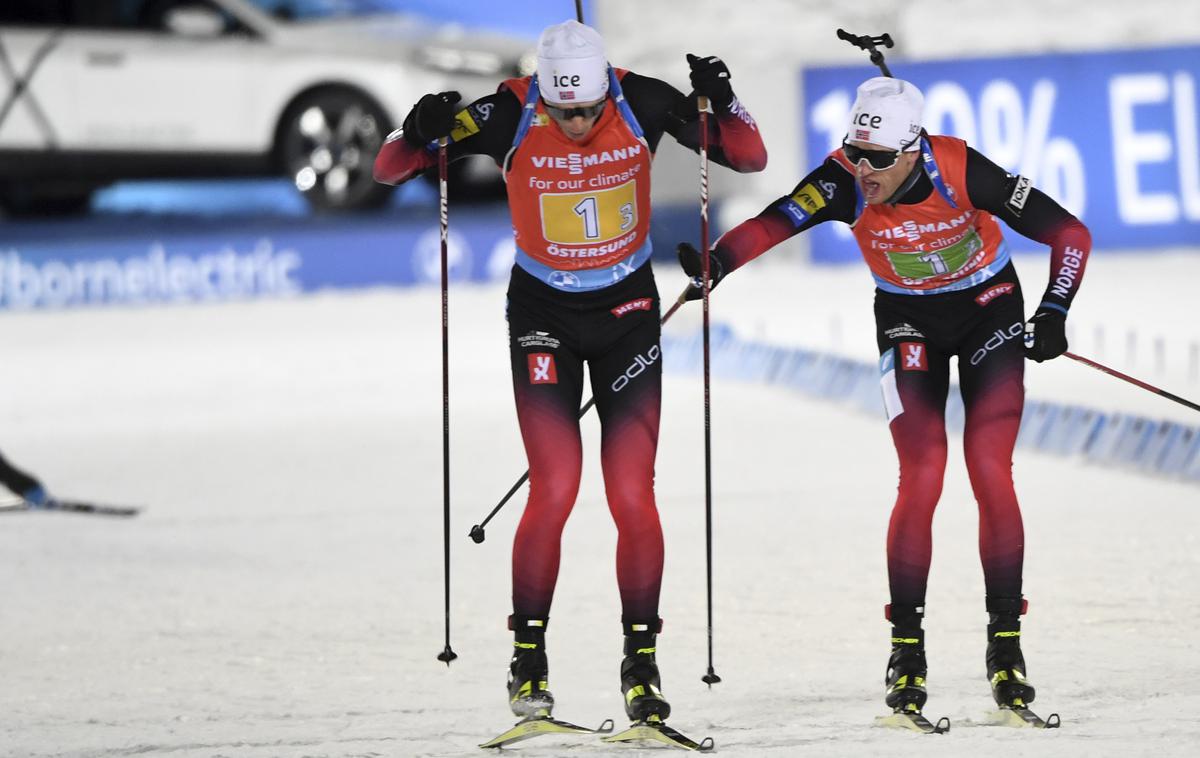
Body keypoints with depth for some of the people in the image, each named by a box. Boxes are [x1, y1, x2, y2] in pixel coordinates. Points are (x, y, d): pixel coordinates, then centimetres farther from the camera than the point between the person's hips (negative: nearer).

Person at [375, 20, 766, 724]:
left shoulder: (642, 103, -15)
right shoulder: (511, 115, -18)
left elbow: (750, 158, -9)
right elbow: (389, 171, -12)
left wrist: (723, 103, -29)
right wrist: (420, 133, -34)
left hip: (628, 310, 1)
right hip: (543, 315, -1)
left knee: (633, 494, -7)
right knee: (555, 490, -13)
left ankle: (641, 662, 4)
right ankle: (529, 658, 0)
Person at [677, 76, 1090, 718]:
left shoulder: (961, 172, -29)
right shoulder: (844, 181, -25)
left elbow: (1070, 234, -20)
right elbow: (773, 223, -42)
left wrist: (1053, 315, -24)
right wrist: (717, 263, -59)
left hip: (989, 305, -1)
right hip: (908, 321, 1)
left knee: (989, 471, -11)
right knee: (921, 478, -12)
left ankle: (1006, 646, -2)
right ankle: (906, 650, -2)